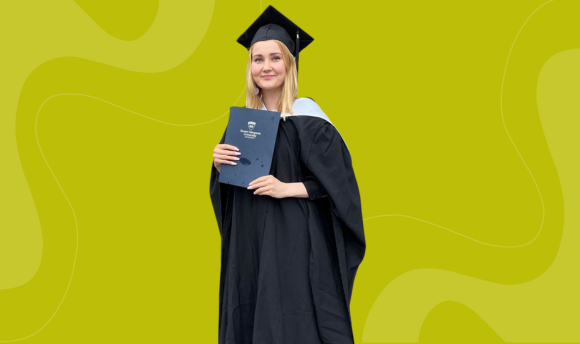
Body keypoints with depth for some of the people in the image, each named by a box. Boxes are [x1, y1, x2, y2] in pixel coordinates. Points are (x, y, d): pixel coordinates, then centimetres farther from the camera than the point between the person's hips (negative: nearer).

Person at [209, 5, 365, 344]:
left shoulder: (306, 116, -8)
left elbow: (338, 182, -10)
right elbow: (225, 190, 16)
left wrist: (287, 189, -20)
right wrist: (219, 164, -4)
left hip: (295, 240, -6)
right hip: (249, 240, 6)